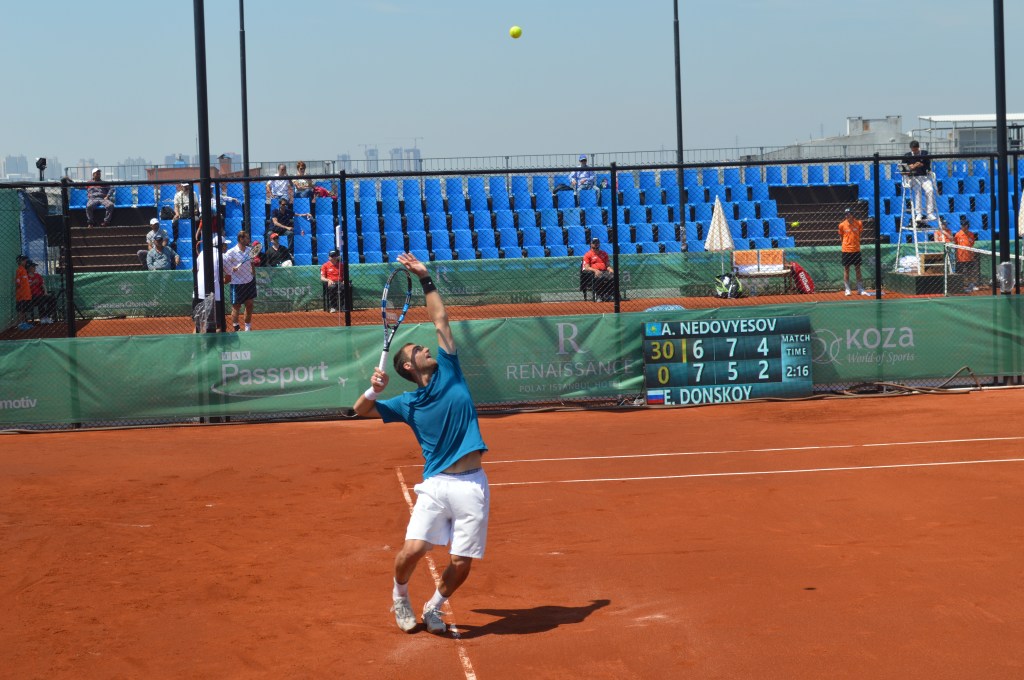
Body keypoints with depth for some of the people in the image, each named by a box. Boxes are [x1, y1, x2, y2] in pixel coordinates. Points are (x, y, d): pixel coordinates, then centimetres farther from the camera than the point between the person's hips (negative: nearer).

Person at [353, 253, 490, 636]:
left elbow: (440, 319, 15)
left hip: (473, 485, 1)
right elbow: (361, 411, 10)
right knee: (412, 550, -14)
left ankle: (433, 608, 25)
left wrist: (425, 279, 14)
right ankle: (400, 598, 17)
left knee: (462, 563, -2)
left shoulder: (449, 372, 10)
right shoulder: (407, 404, 8)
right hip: (436, 484, -1)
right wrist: (373, 390, -9)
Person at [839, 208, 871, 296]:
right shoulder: (842, 225, -3)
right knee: (846, 269, 3)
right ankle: (847, 289, 10)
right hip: (846, 250, -1)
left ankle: (860, 289, 12)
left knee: (858, 269, 6)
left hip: (856, 249, 1)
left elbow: (861, 233, 11)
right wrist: (847, 241, -2)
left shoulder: (858, 223, -1)